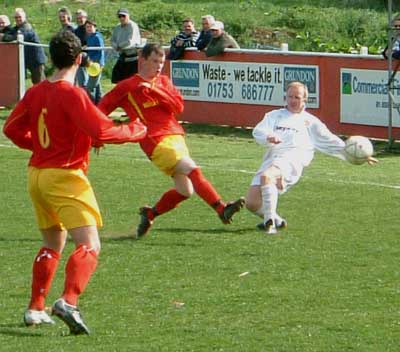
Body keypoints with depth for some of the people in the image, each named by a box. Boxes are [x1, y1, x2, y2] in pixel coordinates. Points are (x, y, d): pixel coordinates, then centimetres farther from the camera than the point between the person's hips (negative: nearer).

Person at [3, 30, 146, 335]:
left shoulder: (36, 92, 7)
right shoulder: (72, 95, -16)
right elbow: (102, 131, -21)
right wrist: (135, 131, -5)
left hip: (36, 175, 8)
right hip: (64, 176, -8)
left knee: (53, 245, 23)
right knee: (90, 246, -11)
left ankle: (35, 309, 24)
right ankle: (68, 301, -31)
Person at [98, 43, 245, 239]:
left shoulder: (163, 82, 17)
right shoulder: (127, 87, 4)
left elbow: (178, 106, 3)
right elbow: (103, 107, 9)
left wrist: (154, 90, -8)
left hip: (176, 136, 7)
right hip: (157, 141, -7)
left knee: (185, 190, 5)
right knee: (193, 170, -23)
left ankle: (150, 214, 24)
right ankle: (222, 209, -33)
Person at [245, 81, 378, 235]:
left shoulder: (310, 121, 23)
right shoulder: (275, 115, 27)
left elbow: (330, 142, 23)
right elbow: (258, 131, 10)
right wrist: (268, 137, -13)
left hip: (292, 160, -4)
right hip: (271, 158, 4)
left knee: (266, 176, -37)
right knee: (252, 203, -11)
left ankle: (270, 222, -33)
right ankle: (276, 220, 16)